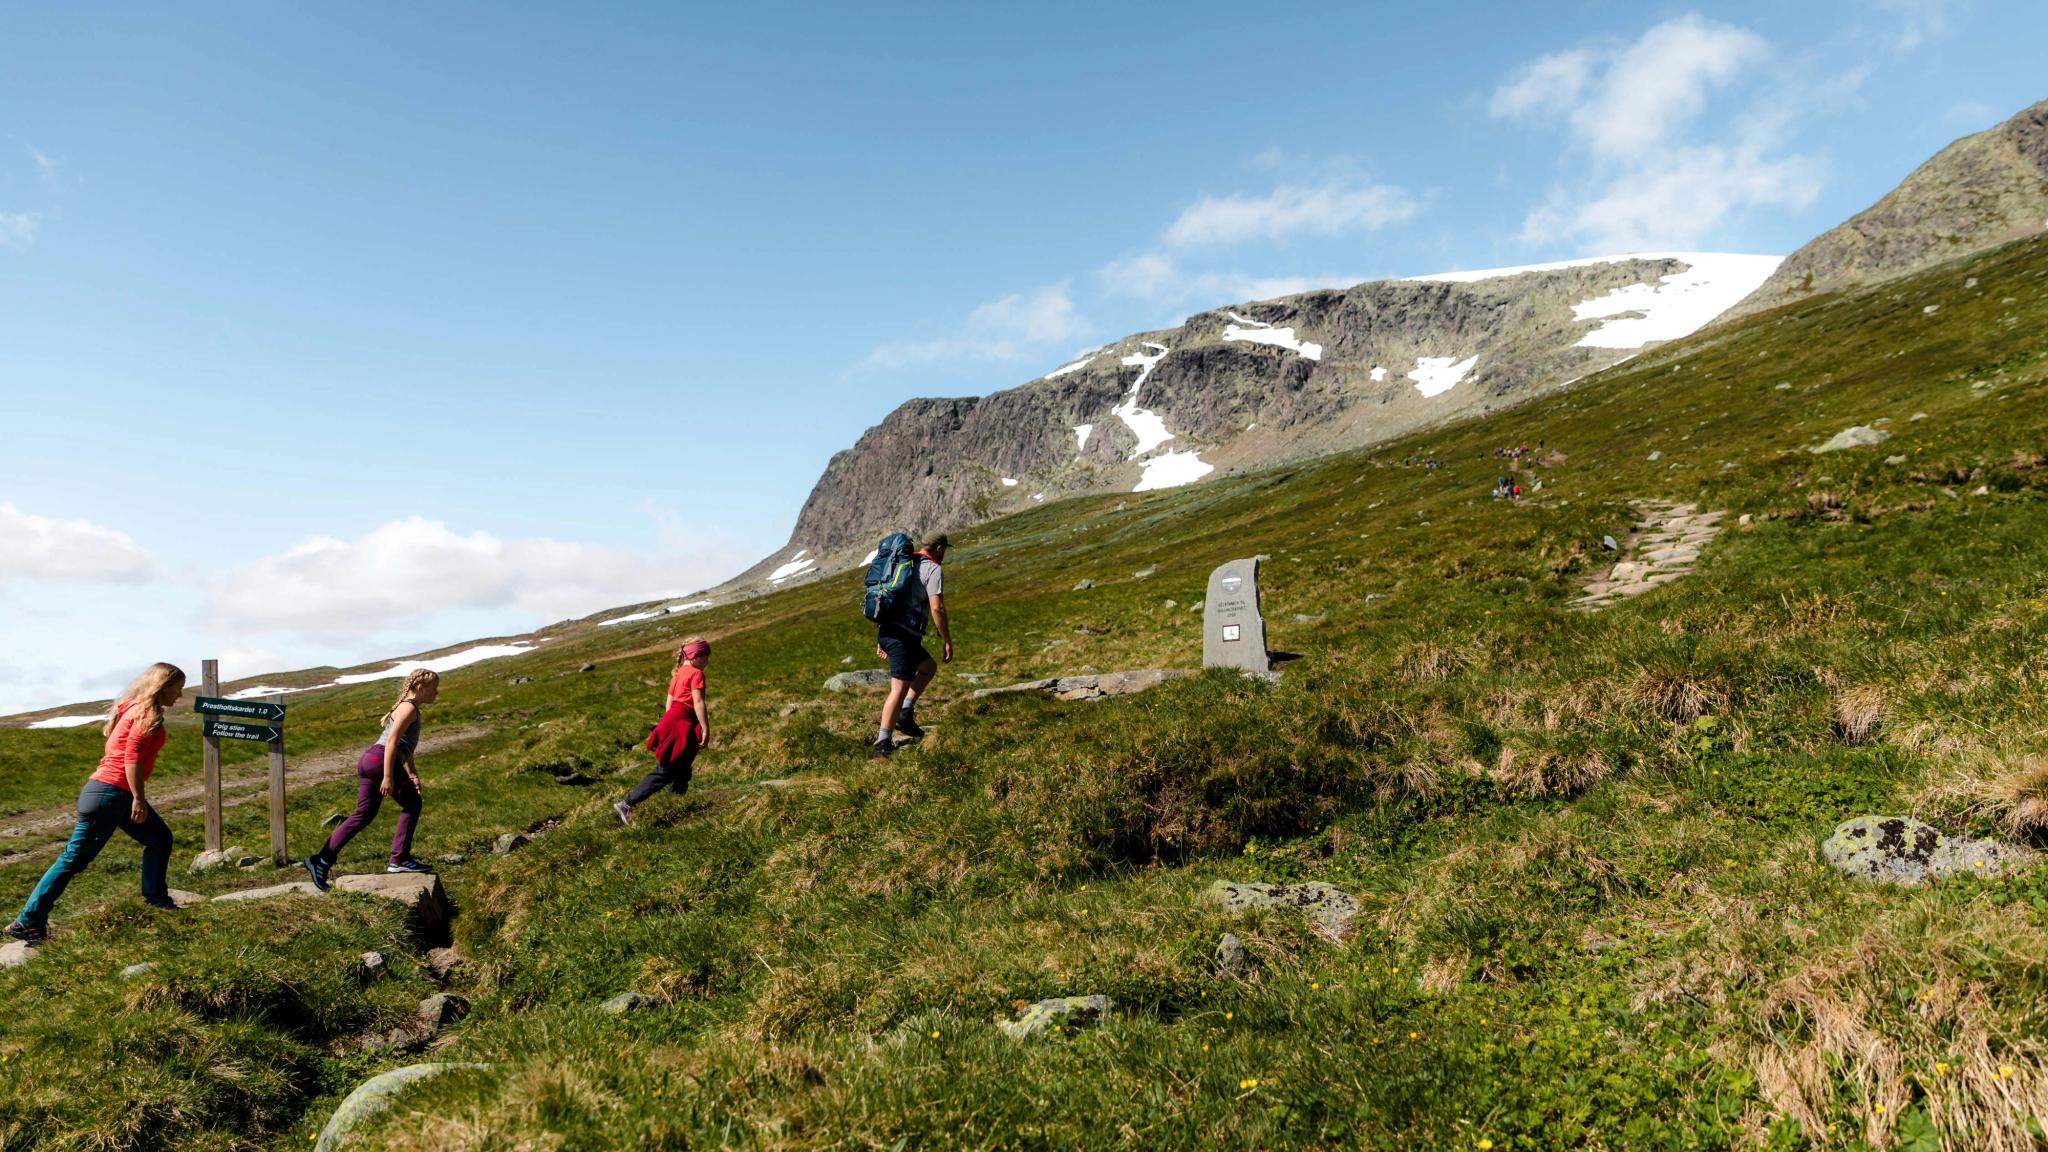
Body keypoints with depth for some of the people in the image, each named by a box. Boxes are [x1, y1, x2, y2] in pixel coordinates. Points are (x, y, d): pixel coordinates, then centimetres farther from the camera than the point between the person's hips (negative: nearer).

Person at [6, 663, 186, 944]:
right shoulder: (147, 712, -11)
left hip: (119, 795, 10)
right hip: (109, 793, -10)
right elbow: (131, 758, -20)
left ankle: (155, 898, 26)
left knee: (160, 837, 17)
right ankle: (28, 922, -3)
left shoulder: (135, 709, 17)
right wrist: (138, 798, -21)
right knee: (75, 858, -7)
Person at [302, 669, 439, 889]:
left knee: (364, 815, 12)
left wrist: (412, 775, 20)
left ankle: (322, 860, 12)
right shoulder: (409, 708, -8)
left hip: (369, 761, 10)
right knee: (412, 803, 1)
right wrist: (388, 777, -22)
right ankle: (399, 859, 2)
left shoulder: (410, 709, 23)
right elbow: (391, 741, -18)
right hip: (379, 759, -10)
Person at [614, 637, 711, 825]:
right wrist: (706, 728, -18)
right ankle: (627, 804, -8)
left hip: (671, 720, 9)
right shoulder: (696, 674, -10)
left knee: (681, 771, 18)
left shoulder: (678, 673, 16)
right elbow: (698, 703, -18)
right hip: (683, 726, -9)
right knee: (664, 773, -5)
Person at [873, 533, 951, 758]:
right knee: (900, 687, -5)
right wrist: (947, 642, -9)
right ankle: (882, 743, -5)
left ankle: (905, 714, 15)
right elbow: (937, 608, -17)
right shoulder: (933, 570, -6)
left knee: (929, 667, 24)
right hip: (903, 635, -9)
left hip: (885, 630, 9)